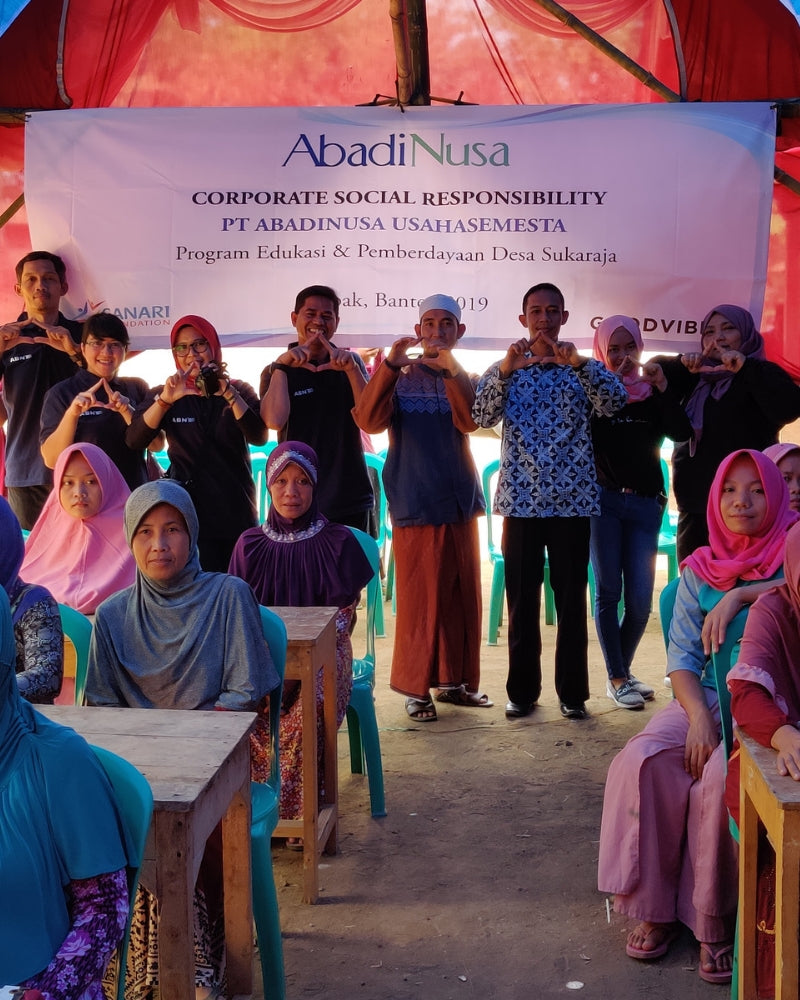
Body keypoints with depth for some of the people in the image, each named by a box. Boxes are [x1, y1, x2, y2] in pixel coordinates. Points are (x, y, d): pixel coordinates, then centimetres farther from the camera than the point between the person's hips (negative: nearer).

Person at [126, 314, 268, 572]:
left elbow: (259, 437, -10)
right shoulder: (164, 395, 7)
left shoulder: (240, 390, 8)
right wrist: (165, 400, -22)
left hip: (236, 513, 1)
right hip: (188, 515, -1)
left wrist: (227, 393, -20)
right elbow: (134, 441, -9)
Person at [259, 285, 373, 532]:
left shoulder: (351, 363, 9)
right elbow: (274, 421, -16)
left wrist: (351, 369, -18)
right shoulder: (277, 371, 3)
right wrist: (281, 365, -18)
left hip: (350, 499, 2)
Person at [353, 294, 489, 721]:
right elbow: (370, 421, -14)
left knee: (463, 595, 8)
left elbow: (470, 421, -12)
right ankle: (416, 686, 8)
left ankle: (455, 679, 21)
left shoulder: (463, 380, 10)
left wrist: (451, 369, -25)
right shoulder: (399, 377, 4)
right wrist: (389, 364, -22)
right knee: (420, 598, -2)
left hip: (460, 501, 3)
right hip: (416, 505, -3)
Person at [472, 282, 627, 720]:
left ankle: (572, 691, 15)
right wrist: (505, 369, -22)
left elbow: (614, 401, -12)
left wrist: (579, 363, -26)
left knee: (571, 600, 5)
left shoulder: (582, 369, 7)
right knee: (521, 601, 6)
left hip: (572, 500, 0)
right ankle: (522, 690, 17)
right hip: (521, 500, 0)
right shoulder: (506, 370, 8)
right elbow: (482, 417, -8)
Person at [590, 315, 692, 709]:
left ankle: (623, 670, 20)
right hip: (604, 499, -2)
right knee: (609, 591, -1)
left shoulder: (652, 393, 8)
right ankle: (616, 678, 7)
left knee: (640, 598, 1)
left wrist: (662, 386, -15)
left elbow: (681, 432, -7)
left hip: (645, 502, 3)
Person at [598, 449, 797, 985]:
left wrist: (741, 595, -22)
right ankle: (654, 907, -9)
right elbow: (681, 658, 5)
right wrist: (699, 717, -12)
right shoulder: (699, 572, 11)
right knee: (641, 761, -23)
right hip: (704, 700, 4)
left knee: (723, 776, -32)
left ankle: (714, 920, -14)